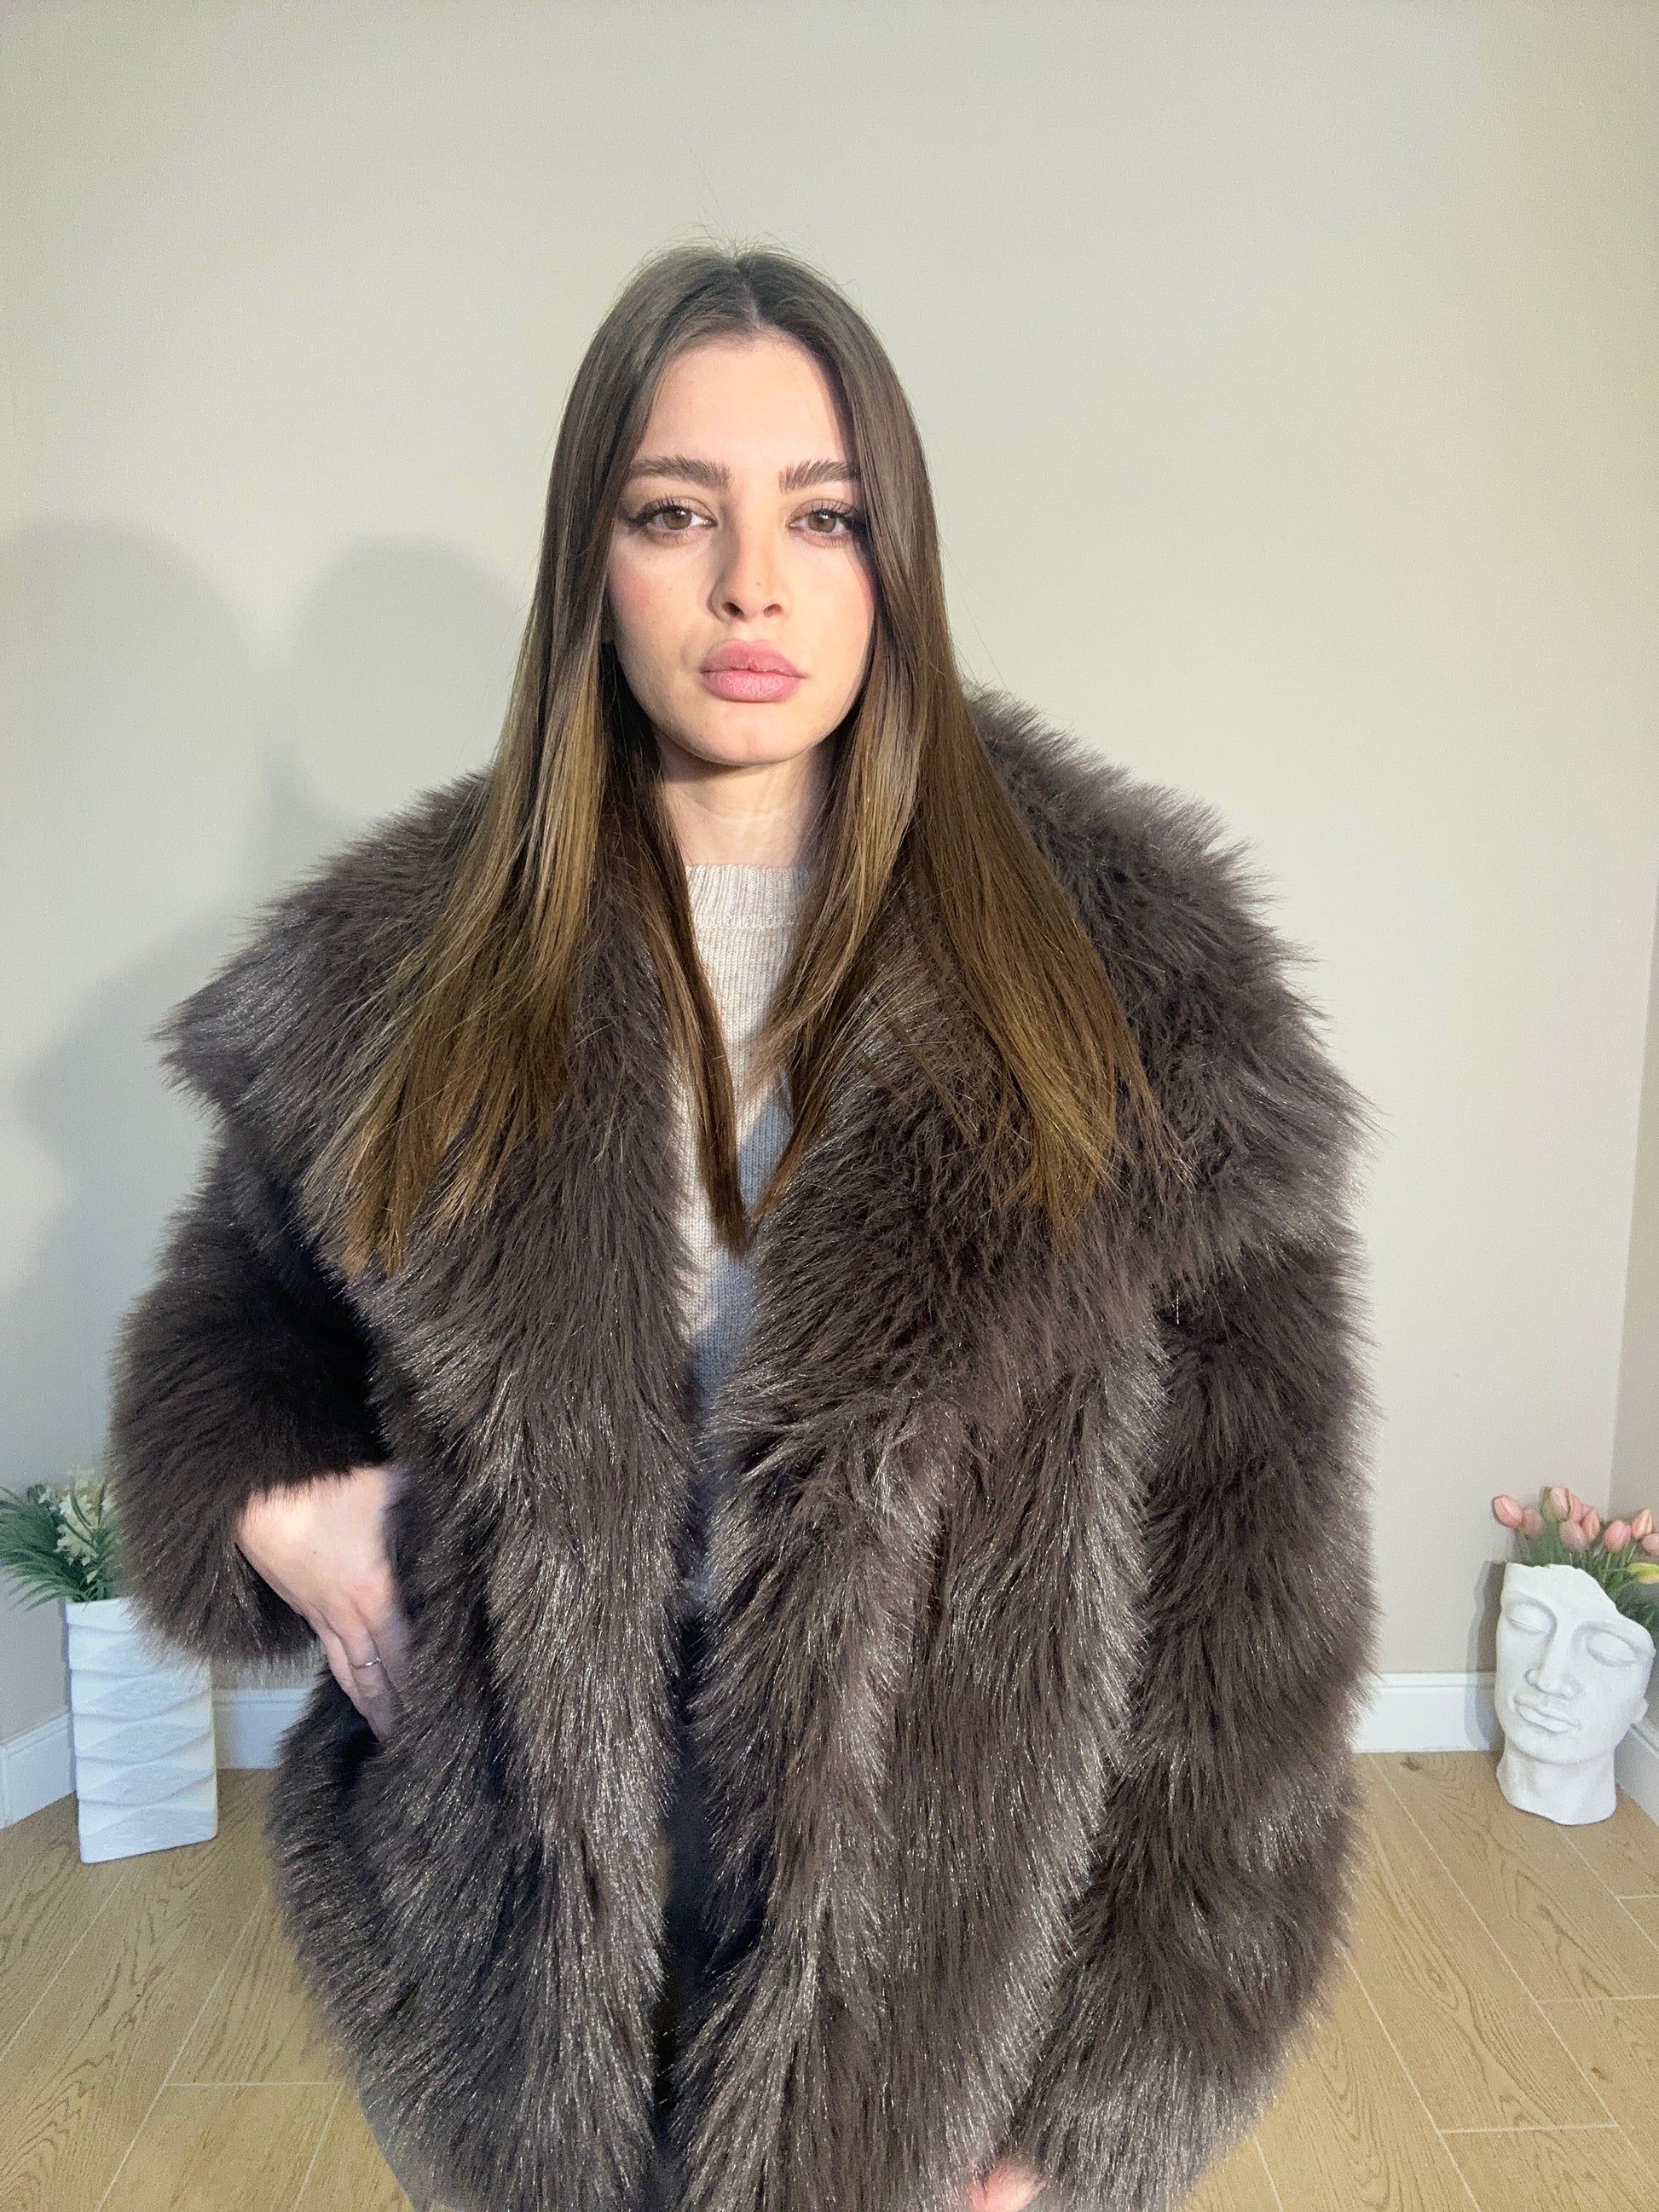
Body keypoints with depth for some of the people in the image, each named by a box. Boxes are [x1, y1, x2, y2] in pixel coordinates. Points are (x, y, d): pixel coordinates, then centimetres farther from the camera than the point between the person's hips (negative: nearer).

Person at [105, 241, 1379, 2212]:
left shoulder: (1128, 969, -13)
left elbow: (1240, 1584, -11)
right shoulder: (407, 963, -6)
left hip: (955, 1959, -1)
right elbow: (230, 1314, 10)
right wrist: (272, 1504, -12)